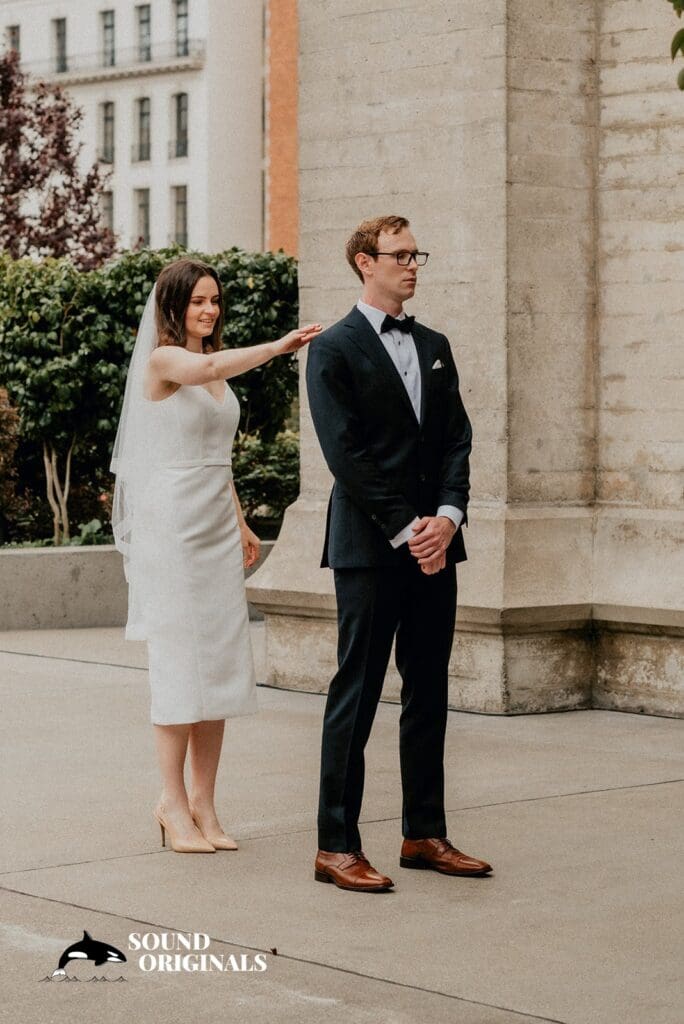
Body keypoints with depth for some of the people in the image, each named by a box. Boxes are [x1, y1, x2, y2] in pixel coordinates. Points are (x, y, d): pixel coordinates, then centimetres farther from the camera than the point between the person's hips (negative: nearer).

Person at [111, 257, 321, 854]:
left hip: (217, 526, 7)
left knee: (221, 660, 4)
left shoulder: (217, 370, 17)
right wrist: (278, 347, -33)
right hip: (172, 524, -7)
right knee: (179, 659, -6)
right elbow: (204, 368, -30)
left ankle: (204, 801, 8)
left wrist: (240, 523, 18)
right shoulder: (162, 361, -7)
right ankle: (174, 804, -1)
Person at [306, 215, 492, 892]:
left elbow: (457, 439, 10)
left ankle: (425, 835, 17)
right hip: (369, 549, -6)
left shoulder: (434, 347, 16)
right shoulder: (334, 350, -4)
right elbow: (346, 454, -11)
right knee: (355, 697, -4)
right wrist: (404, 530, -14)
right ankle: (336, 847, 0)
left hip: (434, 543, 6)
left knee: (429, 696, 10)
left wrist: (448, 517, -6)